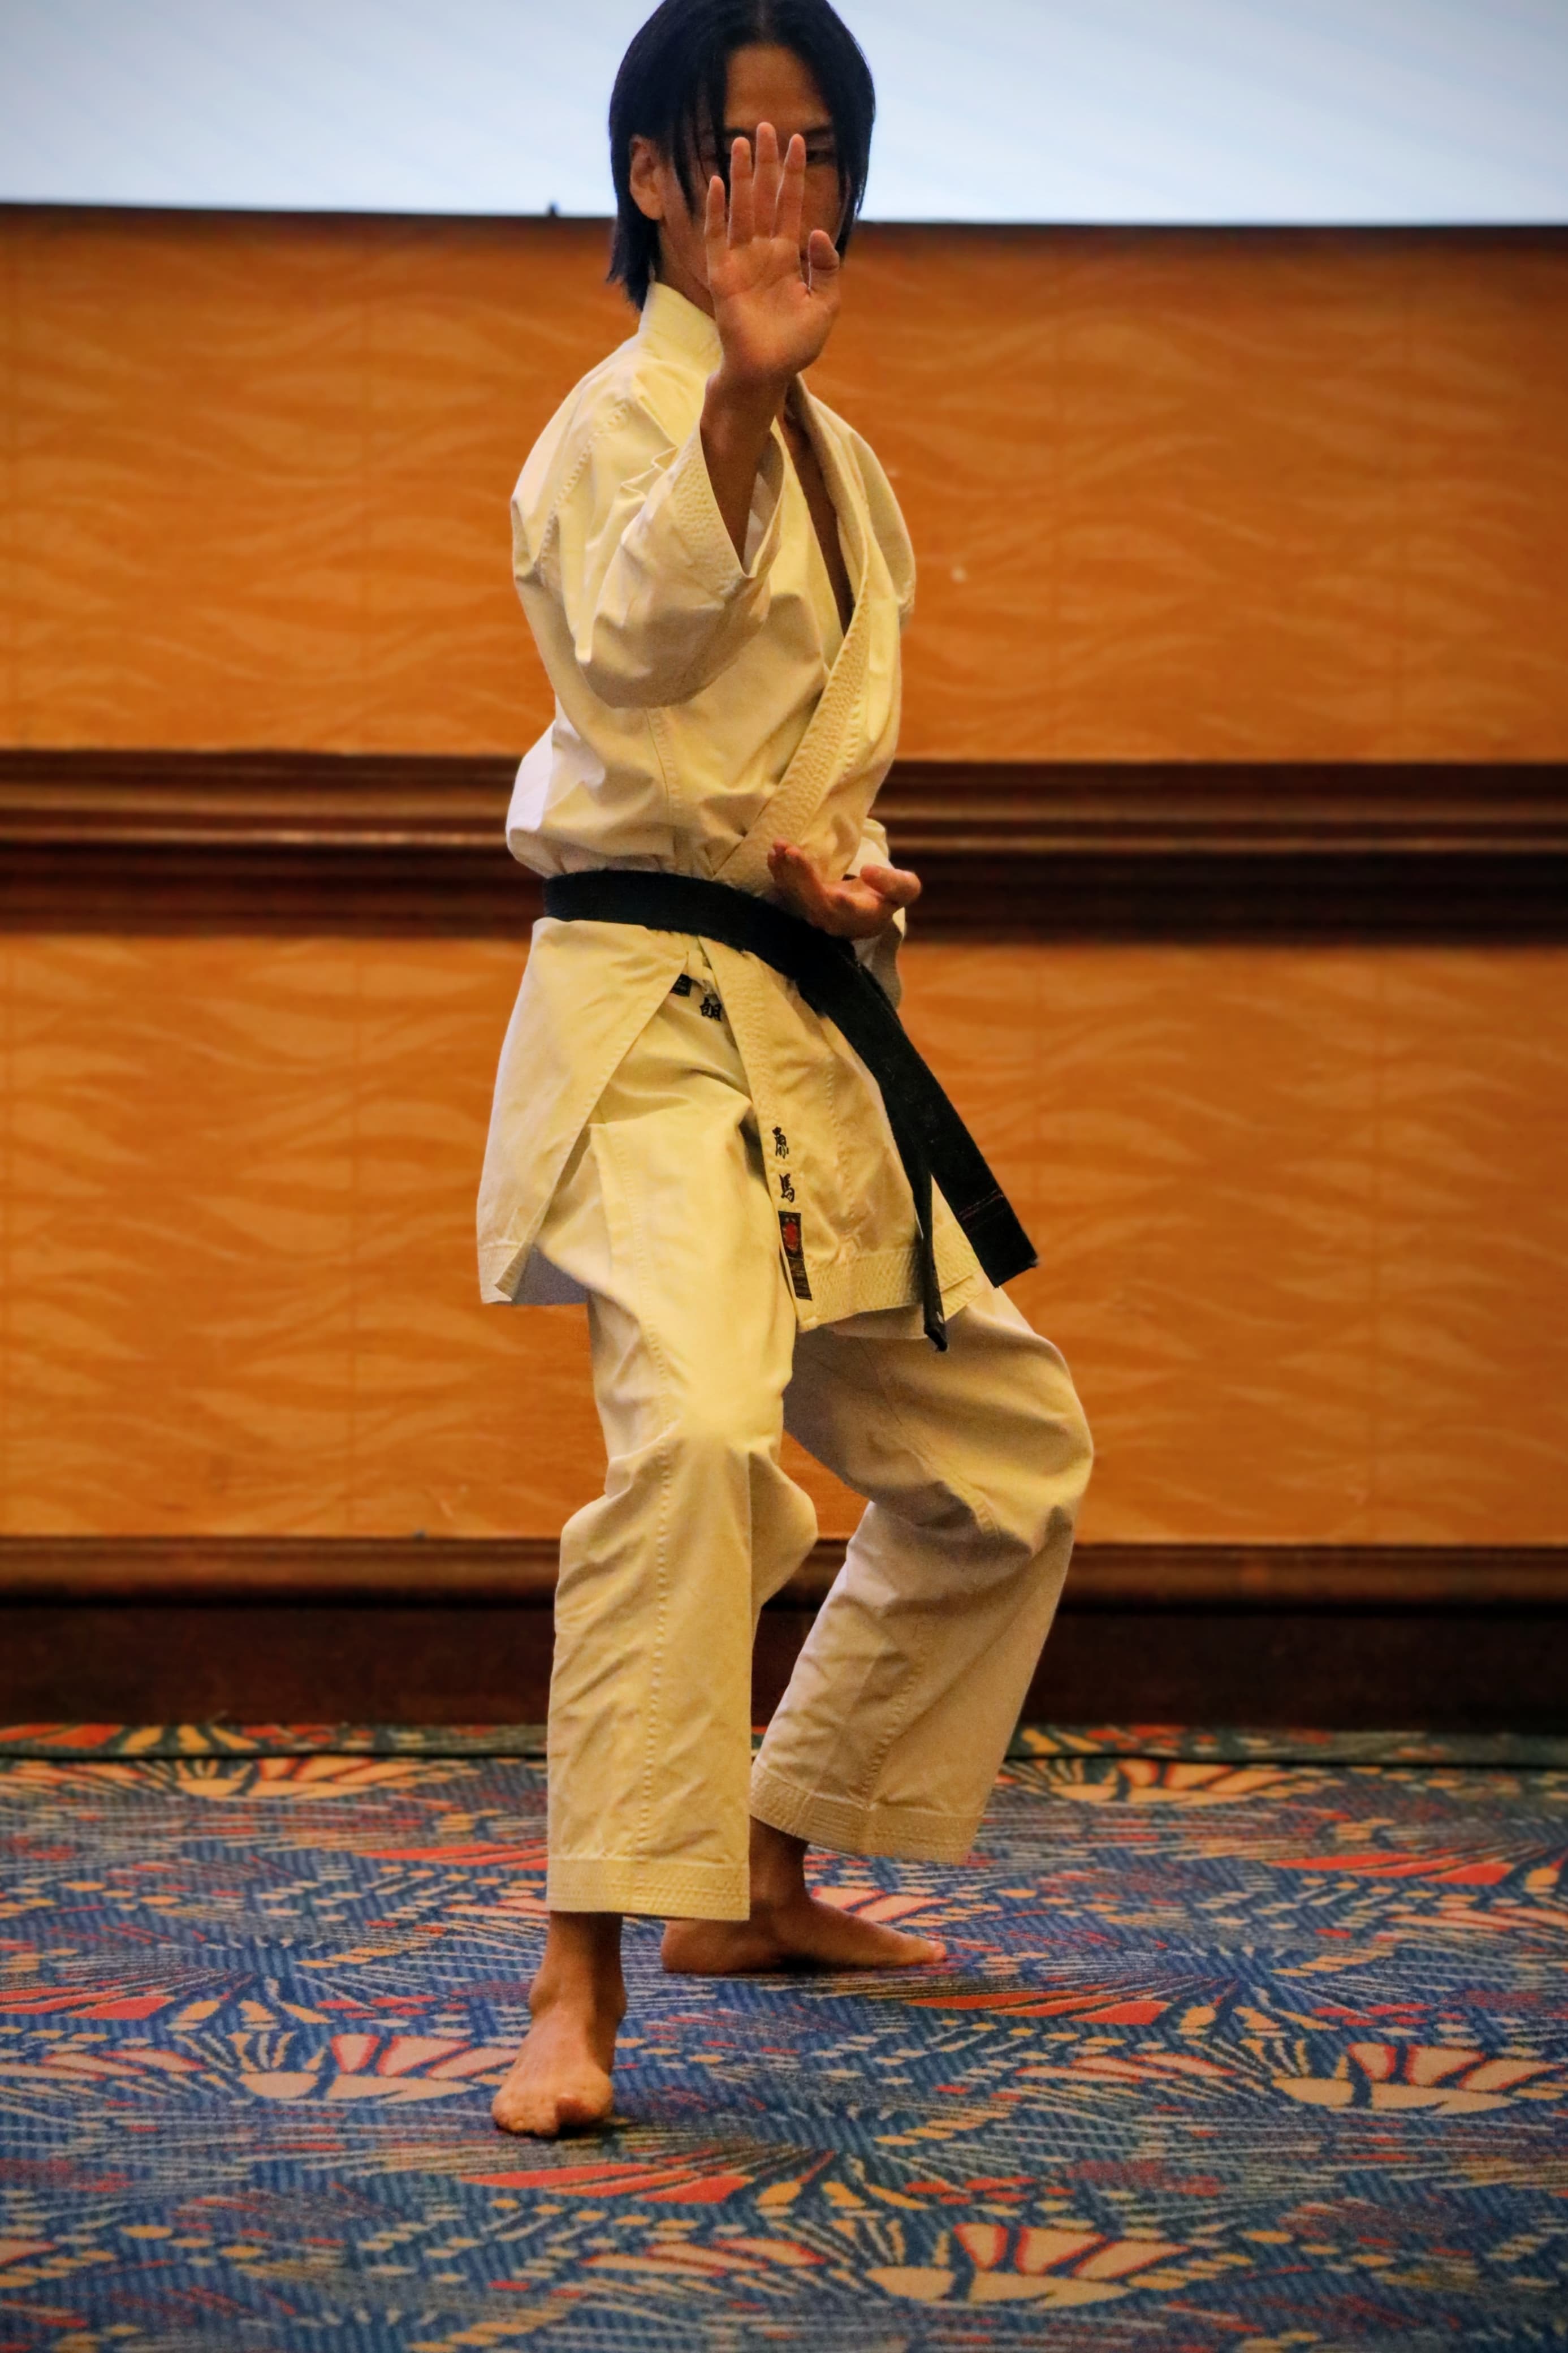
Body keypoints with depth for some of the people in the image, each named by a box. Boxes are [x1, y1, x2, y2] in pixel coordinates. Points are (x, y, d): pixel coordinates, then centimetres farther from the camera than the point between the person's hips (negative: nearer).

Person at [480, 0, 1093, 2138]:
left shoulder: (833, 458, 16)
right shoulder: (624, 419, -9)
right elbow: (632, 637, -31)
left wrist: (834, 865, 1)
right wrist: (739, 391, -46)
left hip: (813, 1026, 9)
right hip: (653, 1016, -9)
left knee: (1003, 1450, 16)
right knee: (695, 1419, -31)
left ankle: (764, 1879, 28)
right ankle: (584, 1980, -30)